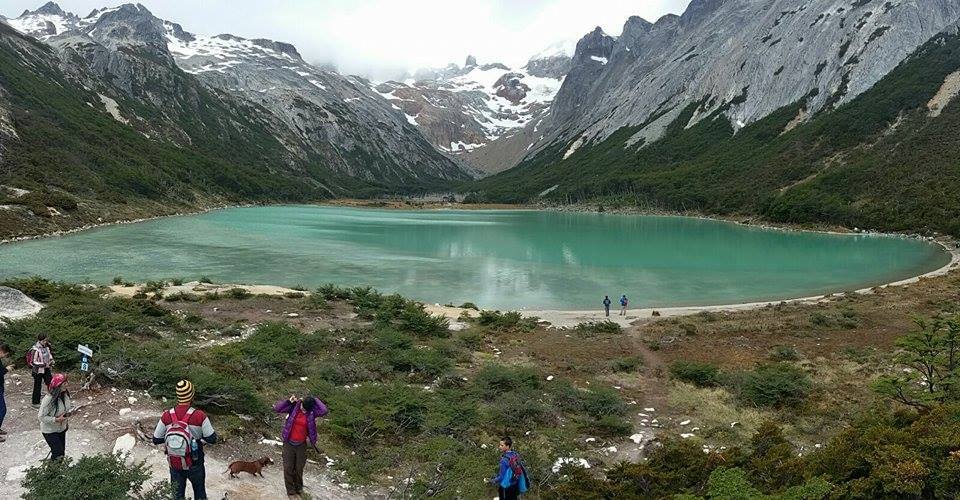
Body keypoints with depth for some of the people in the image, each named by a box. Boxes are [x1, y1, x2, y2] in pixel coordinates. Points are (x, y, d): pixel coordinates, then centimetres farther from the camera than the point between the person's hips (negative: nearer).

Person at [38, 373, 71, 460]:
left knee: (62, 451, 16)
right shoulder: (48, 399, -30)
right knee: (58, 453, -7)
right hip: (50, 431, -7)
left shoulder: (65, 395, -8)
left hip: (61, 429, 7)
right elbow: (41, 416, -23)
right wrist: (56, 420, -29)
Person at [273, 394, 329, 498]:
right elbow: (277, 408, -14)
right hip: (289, 443, 0)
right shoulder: (294, 406, -11)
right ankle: (290, 491, 21)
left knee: (299, 468, 13)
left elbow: (324, 411, -29)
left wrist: (314, 400, -20)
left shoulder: (312, 412, -11)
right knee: (288, 468, 5)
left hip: (301, 445, 0)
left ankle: (298, 489, 34)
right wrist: (289, 401, -22)